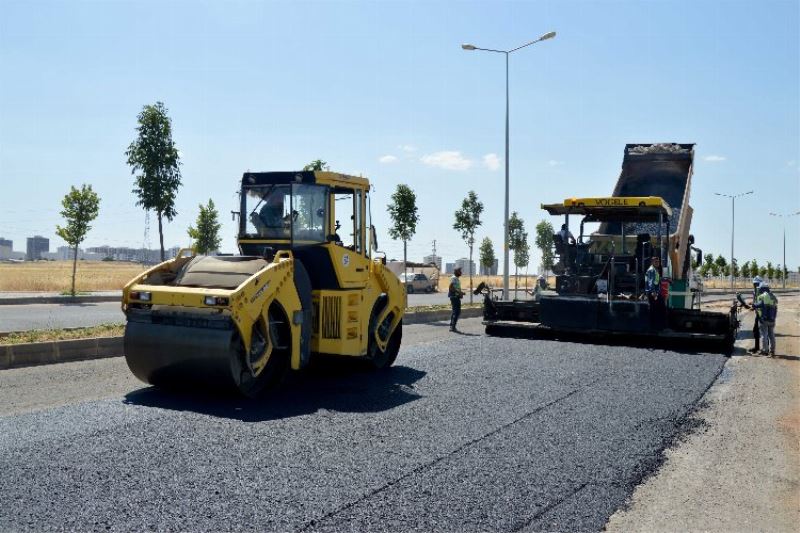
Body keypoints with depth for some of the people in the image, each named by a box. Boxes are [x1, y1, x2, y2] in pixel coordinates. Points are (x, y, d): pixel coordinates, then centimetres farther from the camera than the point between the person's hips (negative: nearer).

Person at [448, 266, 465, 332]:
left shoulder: (457, 279, 19)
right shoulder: (453, 278, -13)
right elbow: (450, 288, -22)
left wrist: (461, 292, 13)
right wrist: (459, 292, -23)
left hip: (456, 297, 11)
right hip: (454, 296, -11)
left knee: (455, 312, 12)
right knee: (457, 312, -12)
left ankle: (451, 326, 17)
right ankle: (453, 327, -12)